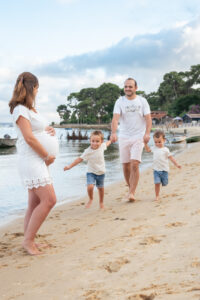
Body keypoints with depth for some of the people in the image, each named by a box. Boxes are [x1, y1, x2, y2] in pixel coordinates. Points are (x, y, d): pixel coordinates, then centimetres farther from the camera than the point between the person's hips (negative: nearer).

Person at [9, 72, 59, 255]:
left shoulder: (31, 109, 17)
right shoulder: (20, 110, -10)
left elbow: (40, 129, 28)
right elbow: (29, 138, -17)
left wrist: (50, 130, 4)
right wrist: (48, 156, -10)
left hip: (40, 160, 9)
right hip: (30, 160, -9)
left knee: (35, 203, 9)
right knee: (49, 200, -14)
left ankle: (29, 241, 15)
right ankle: (28, 240, -6)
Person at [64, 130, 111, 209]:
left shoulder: (102, 146, -9)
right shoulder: (88, 151, -21)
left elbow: (107, 143, 14)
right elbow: (80, 159, -21)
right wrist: (70, 166, -26)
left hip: (101, 172, 3)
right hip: (91, 172, -3)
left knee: (100, 188, 14)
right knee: (90, 186, -22)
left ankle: (101, 202, 38)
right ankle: (90, 199, 8)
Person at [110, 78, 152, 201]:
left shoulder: (142, 101, 3)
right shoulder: (120, 102, 2)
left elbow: (148, 118, -4)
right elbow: (115, 118, -10)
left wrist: (147, 133, -21)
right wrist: (113, 133, -27)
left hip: (138, 137, -2)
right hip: (123, 137, 2)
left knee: (134, 164, -15)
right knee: (126, 166, 6)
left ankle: (132, 193, -10)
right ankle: (131, 188, 24)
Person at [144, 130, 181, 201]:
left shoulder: (165, 150, -4)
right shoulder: (154, 148, 5)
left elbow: (171, 157, 0)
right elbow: (148, 150, 21)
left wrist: (176, 164, -2)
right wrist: (145, 143, 10)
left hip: (164, 170, -1)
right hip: (156, 170, 2)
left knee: (164, 183, 7)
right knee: (157, 183, -11)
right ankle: (157, 196, -2)